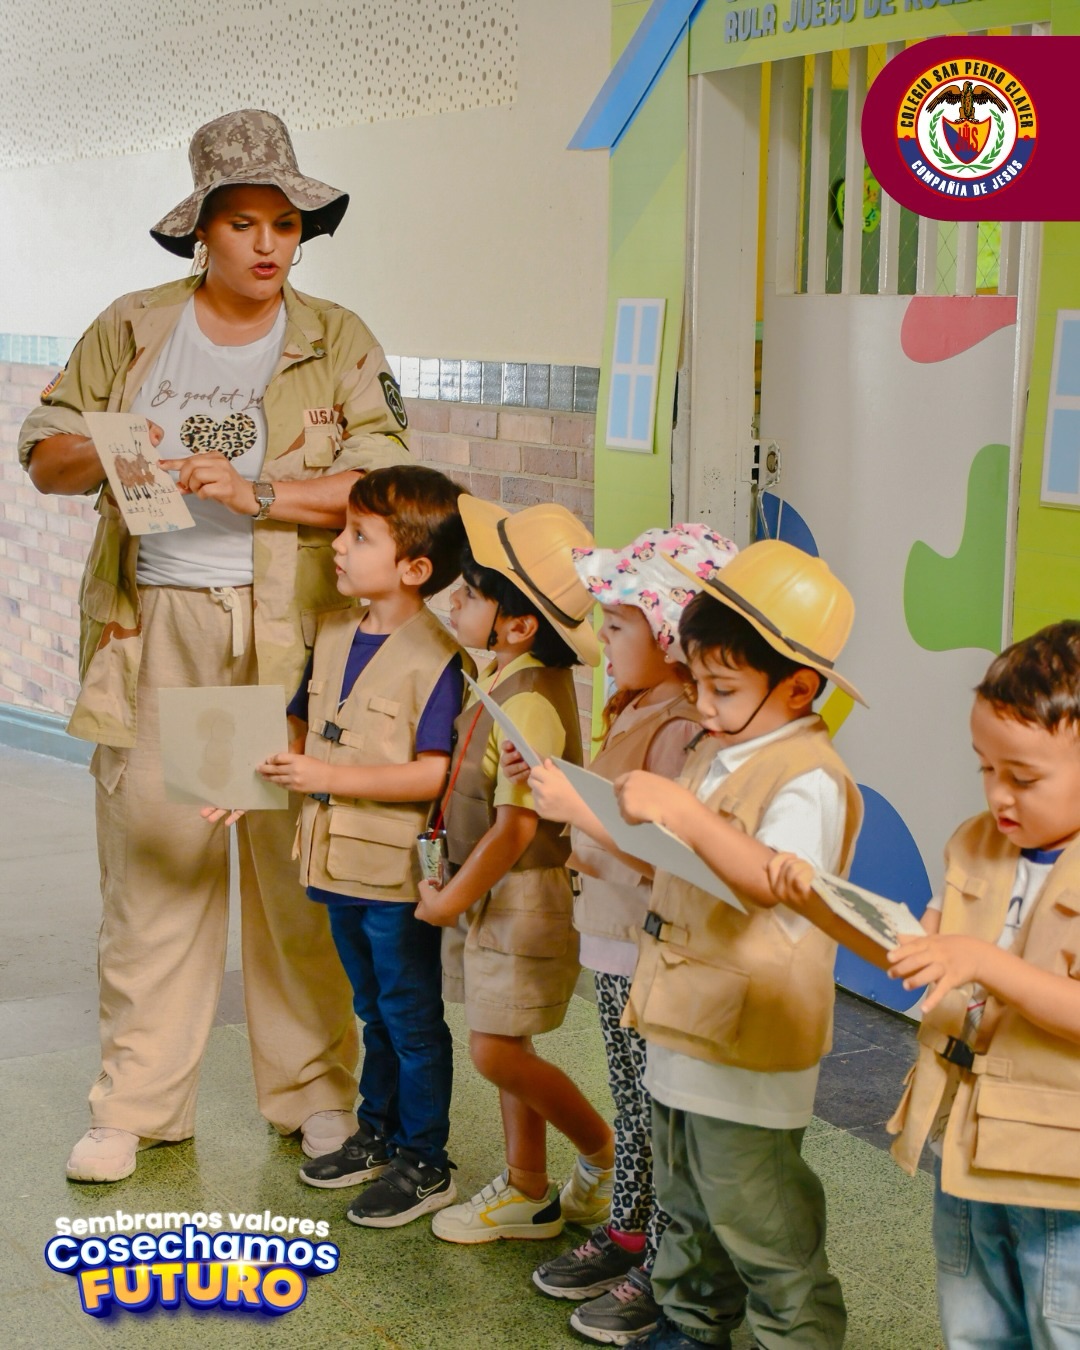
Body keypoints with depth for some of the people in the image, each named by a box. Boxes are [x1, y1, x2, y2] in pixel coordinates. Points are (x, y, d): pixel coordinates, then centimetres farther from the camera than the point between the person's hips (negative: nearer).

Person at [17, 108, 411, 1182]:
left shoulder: (338, 343, 6)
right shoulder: (131, 329, 10)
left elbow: (382, 486, -4)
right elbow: (45, 454, 11)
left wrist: (254, 493, -15)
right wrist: (108, 457, -11)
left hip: (289, 638, -1)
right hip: (152, 634, 1)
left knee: (299, 868, 3)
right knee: (149, 862, 2)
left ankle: (313, 1090, 19)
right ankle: (136, 1103, 15)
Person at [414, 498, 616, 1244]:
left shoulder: (530, 701, -24)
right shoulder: (508, 679, 5)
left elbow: (517, 824, -25)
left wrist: (451, 900, -15)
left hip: (523, 895, -9)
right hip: (492, 895, 9)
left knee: (498, 1051, -4)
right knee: (504, 1043, 15)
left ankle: (609, 1155, 16)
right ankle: (527, 1190, 26)